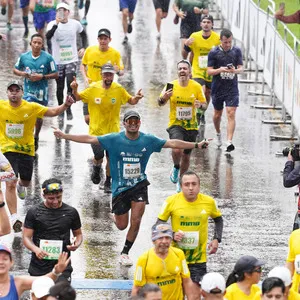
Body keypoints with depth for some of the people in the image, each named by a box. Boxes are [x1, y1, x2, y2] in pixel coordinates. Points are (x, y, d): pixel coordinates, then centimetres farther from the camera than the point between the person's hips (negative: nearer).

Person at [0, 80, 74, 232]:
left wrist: (65, 105, -20)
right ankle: (14, 217, -10)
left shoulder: (31, 107, -9)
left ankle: (21, 185, 58)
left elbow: (52, 112, -3)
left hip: (26, 150, 2)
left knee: (26, 182, 19)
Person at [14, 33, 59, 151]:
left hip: (42, 91, 0)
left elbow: (55, 74, -5)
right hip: (28, 91, 0)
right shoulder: (24, 57, -3)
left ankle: (36, 137, 40)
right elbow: (15, 70, 10)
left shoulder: (48, 58, -10)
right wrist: (22, 73, -12)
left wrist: (42, 77, -19)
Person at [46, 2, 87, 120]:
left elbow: (83, 34, 19)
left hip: (72, 60, 0)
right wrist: (56, 24, -39)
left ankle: (69, 109, -1)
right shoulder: (53, 24, -10)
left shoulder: (75, 24, -2)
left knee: (71, 84, -16)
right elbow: (48, 36, -30)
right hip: (58, 61, 0)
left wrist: (83, 47, 7)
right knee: (60, 87, 9)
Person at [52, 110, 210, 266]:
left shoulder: (148, 140, -3)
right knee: (122, 226, 7)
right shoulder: (114, 140, -8)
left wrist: (197, 145, -3)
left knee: (136, 222, -9)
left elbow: (172, 143, 0)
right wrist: (65, 136, -16)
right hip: (120, 187, -1)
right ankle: (116, 216, 45)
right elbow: (90, 139, -10)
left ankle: (125, 253, 11)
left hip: (139, 185, 1)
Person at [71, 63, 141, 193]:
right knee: (98, 156, -9)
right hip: (96, 130, -1)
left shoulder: (119, 90, -6)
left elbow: (131, 101, 6)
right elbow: (78, 97, 2)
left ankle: (108, 182, 25)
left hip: (113, 131, 1)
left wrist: (137, 98, -16)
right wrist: (74, 90, -19)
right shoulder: (93, 88, -9)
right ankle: (96, 169, 27)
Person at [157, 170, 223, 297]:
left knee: (196, 294, -2)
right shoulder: (171, 201, -10)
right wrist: (172, 236, -18)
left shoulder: (209, 202, -5)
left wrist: (216, 239, 1)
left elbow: (218, 219, 15)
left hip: (199, 258, 0)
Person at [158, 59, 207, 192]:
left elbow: (204, 105, 5)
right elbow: (160, 103, 2)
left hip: (191, 126, 2)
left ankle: (180, 180, 36)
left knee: (186, 157, 12)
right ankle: (176, 168, 6)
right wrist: (163, 98, -23)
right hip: (175, 125, -2)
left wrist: (200, 105, -20)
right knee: (177, 150, -27)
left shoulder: (196, 87, -3)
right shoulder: (171, 86, -5)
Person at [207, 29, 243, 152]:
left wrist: (235, 70, -21)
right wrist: (221, 70, -23)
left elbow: (241, 68, 3)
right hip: (218, 88, 0)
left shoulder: (236, 51, 1)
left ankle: (229, 142, -17)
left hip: (232, 88, 0)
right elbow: (209, 71, -5)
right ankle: (218, 134, 44)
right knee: (217, 114, 15)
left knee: (231, 114, -12)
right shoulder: (214, 53, -5)